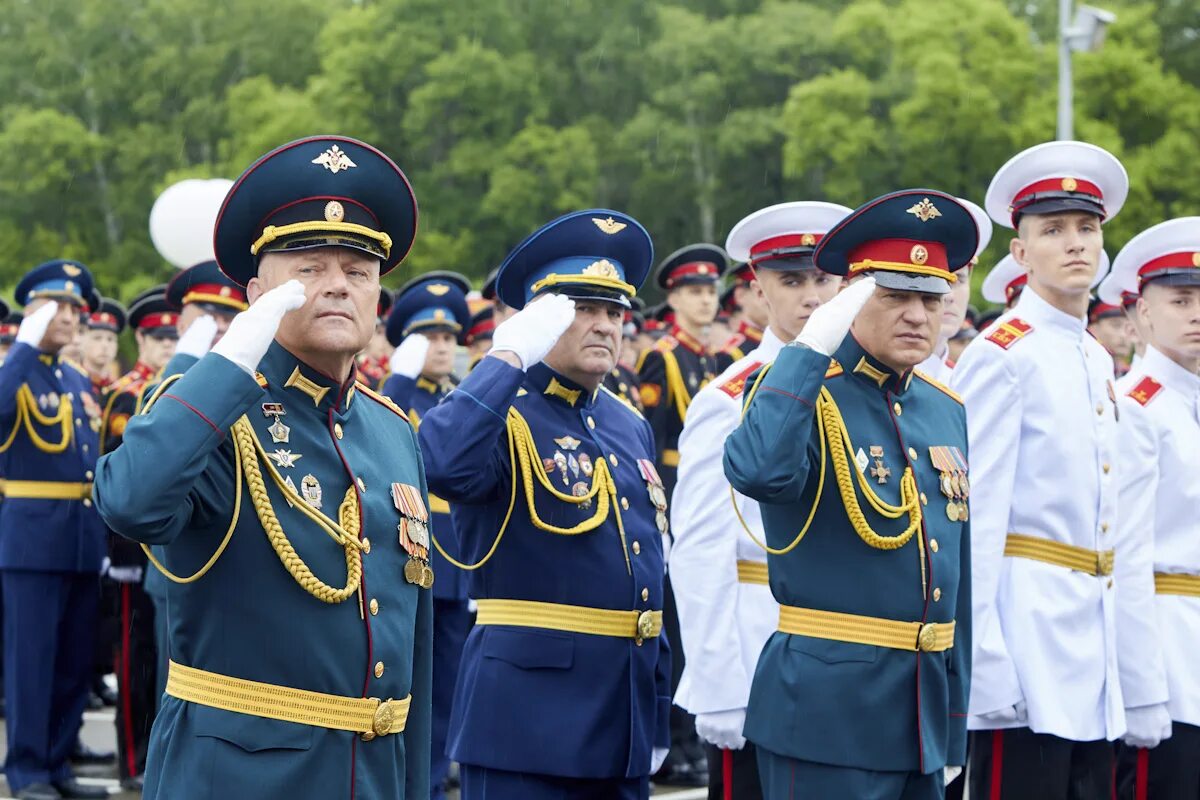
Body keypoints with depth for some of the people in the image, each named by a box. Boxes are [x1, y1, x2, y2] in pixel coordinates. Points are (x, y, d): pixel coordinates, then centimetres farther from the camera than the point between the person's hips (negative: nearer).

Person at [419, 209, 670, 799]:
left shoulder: (632, 429, 15)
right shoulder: (502, 417, -7)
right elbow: (439, 463, -32)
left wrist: (657, 712, 18)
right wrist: (509, 358, -26)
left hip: (626, 710, 7)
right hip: (528, 710, -7)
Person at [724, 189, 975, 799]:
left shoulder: (946, 411, 13)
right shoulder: (802, 394, -9)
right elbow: (758, 472, -34)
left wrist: (956, 726, 18)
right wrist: (812, 346, -29)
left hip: (926, 706, 7)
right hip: (828, 708, -7)